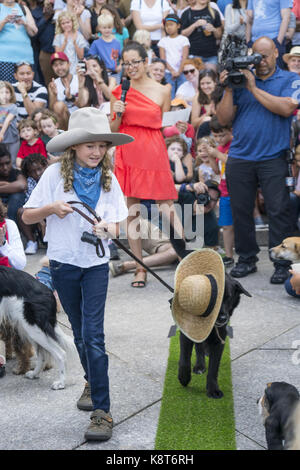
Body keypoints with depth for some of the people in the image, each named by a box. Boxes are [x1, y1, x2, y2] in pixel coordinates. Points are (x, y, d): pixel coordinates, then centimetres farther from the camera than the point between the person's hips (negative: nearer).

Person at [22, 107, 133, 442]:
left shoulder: (108, 179, 1)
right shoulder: (55, 174, -5)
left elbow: (116, 226, 3)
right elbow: (27, 216, -3)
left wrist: (106, 229, -20)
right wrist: (51, 208, -22)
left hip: (96, 264, 0)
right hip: (63, 262, 1)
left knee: (93, 335, -12)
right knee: (80, 332, 15)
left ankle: (101, 411, -12)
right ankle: (92, 381, 41)